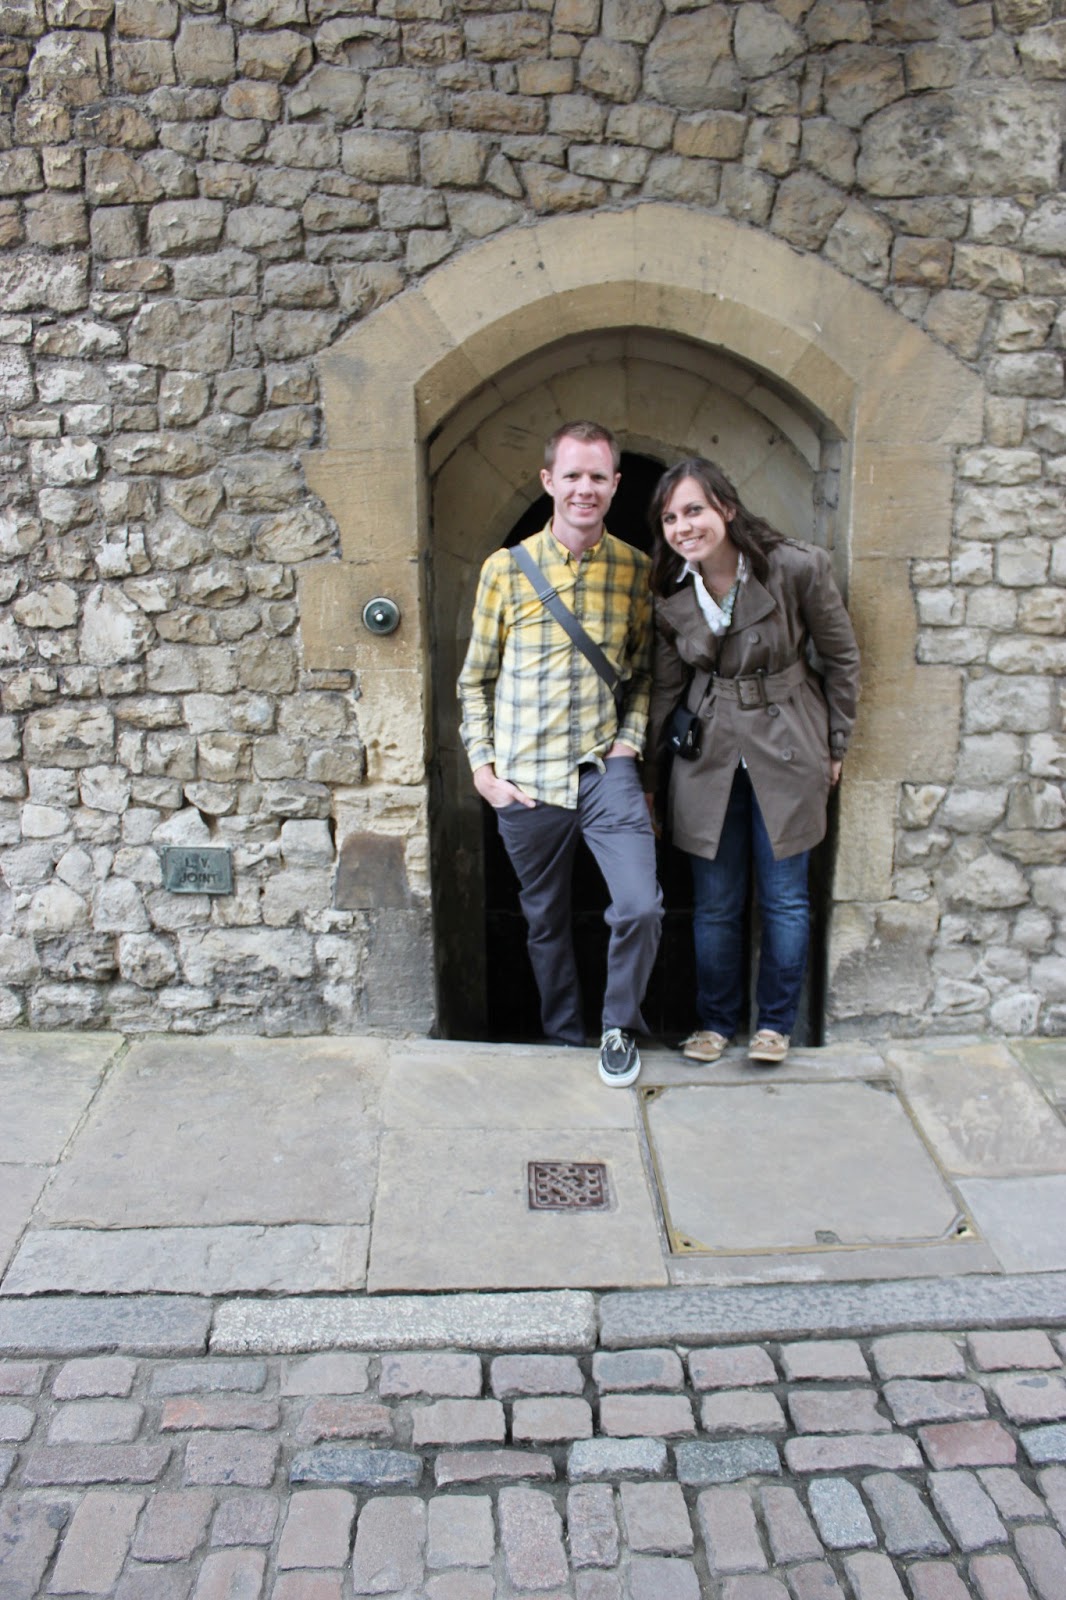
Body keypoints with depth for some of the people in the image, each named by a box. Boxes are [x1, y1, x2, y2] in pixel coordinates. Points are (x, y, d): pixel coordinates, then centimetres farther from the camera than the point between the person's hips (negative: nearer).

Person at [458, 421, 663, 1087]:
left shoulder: (635, 569, 3)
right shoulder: (507, 568, -1)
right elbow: (476, 679, 5)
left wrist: (631, 739, -1)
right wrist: (483, 767, -2)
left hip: (605, 767, 0)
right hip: (525, 778, 0)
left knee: (641, 908, -14)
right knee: (546, 921, 13)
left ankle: (620, 1027, 13)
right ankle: (566, 1038, 36)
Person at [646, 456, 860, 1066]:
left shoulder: (798, 568, -14)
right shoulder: (671, 596, -3)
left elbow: (841, 658, -2)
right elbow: (666, 689, 7)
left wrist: (835, 746, 3)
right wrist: (651, 777, 10)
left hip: (787, 752, -2)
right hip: (709, 753, 3)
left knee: (784, 898, 8)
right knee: (715, 905, 9)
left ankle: (777, 1022, 27)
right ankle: (717, 1020, 29)